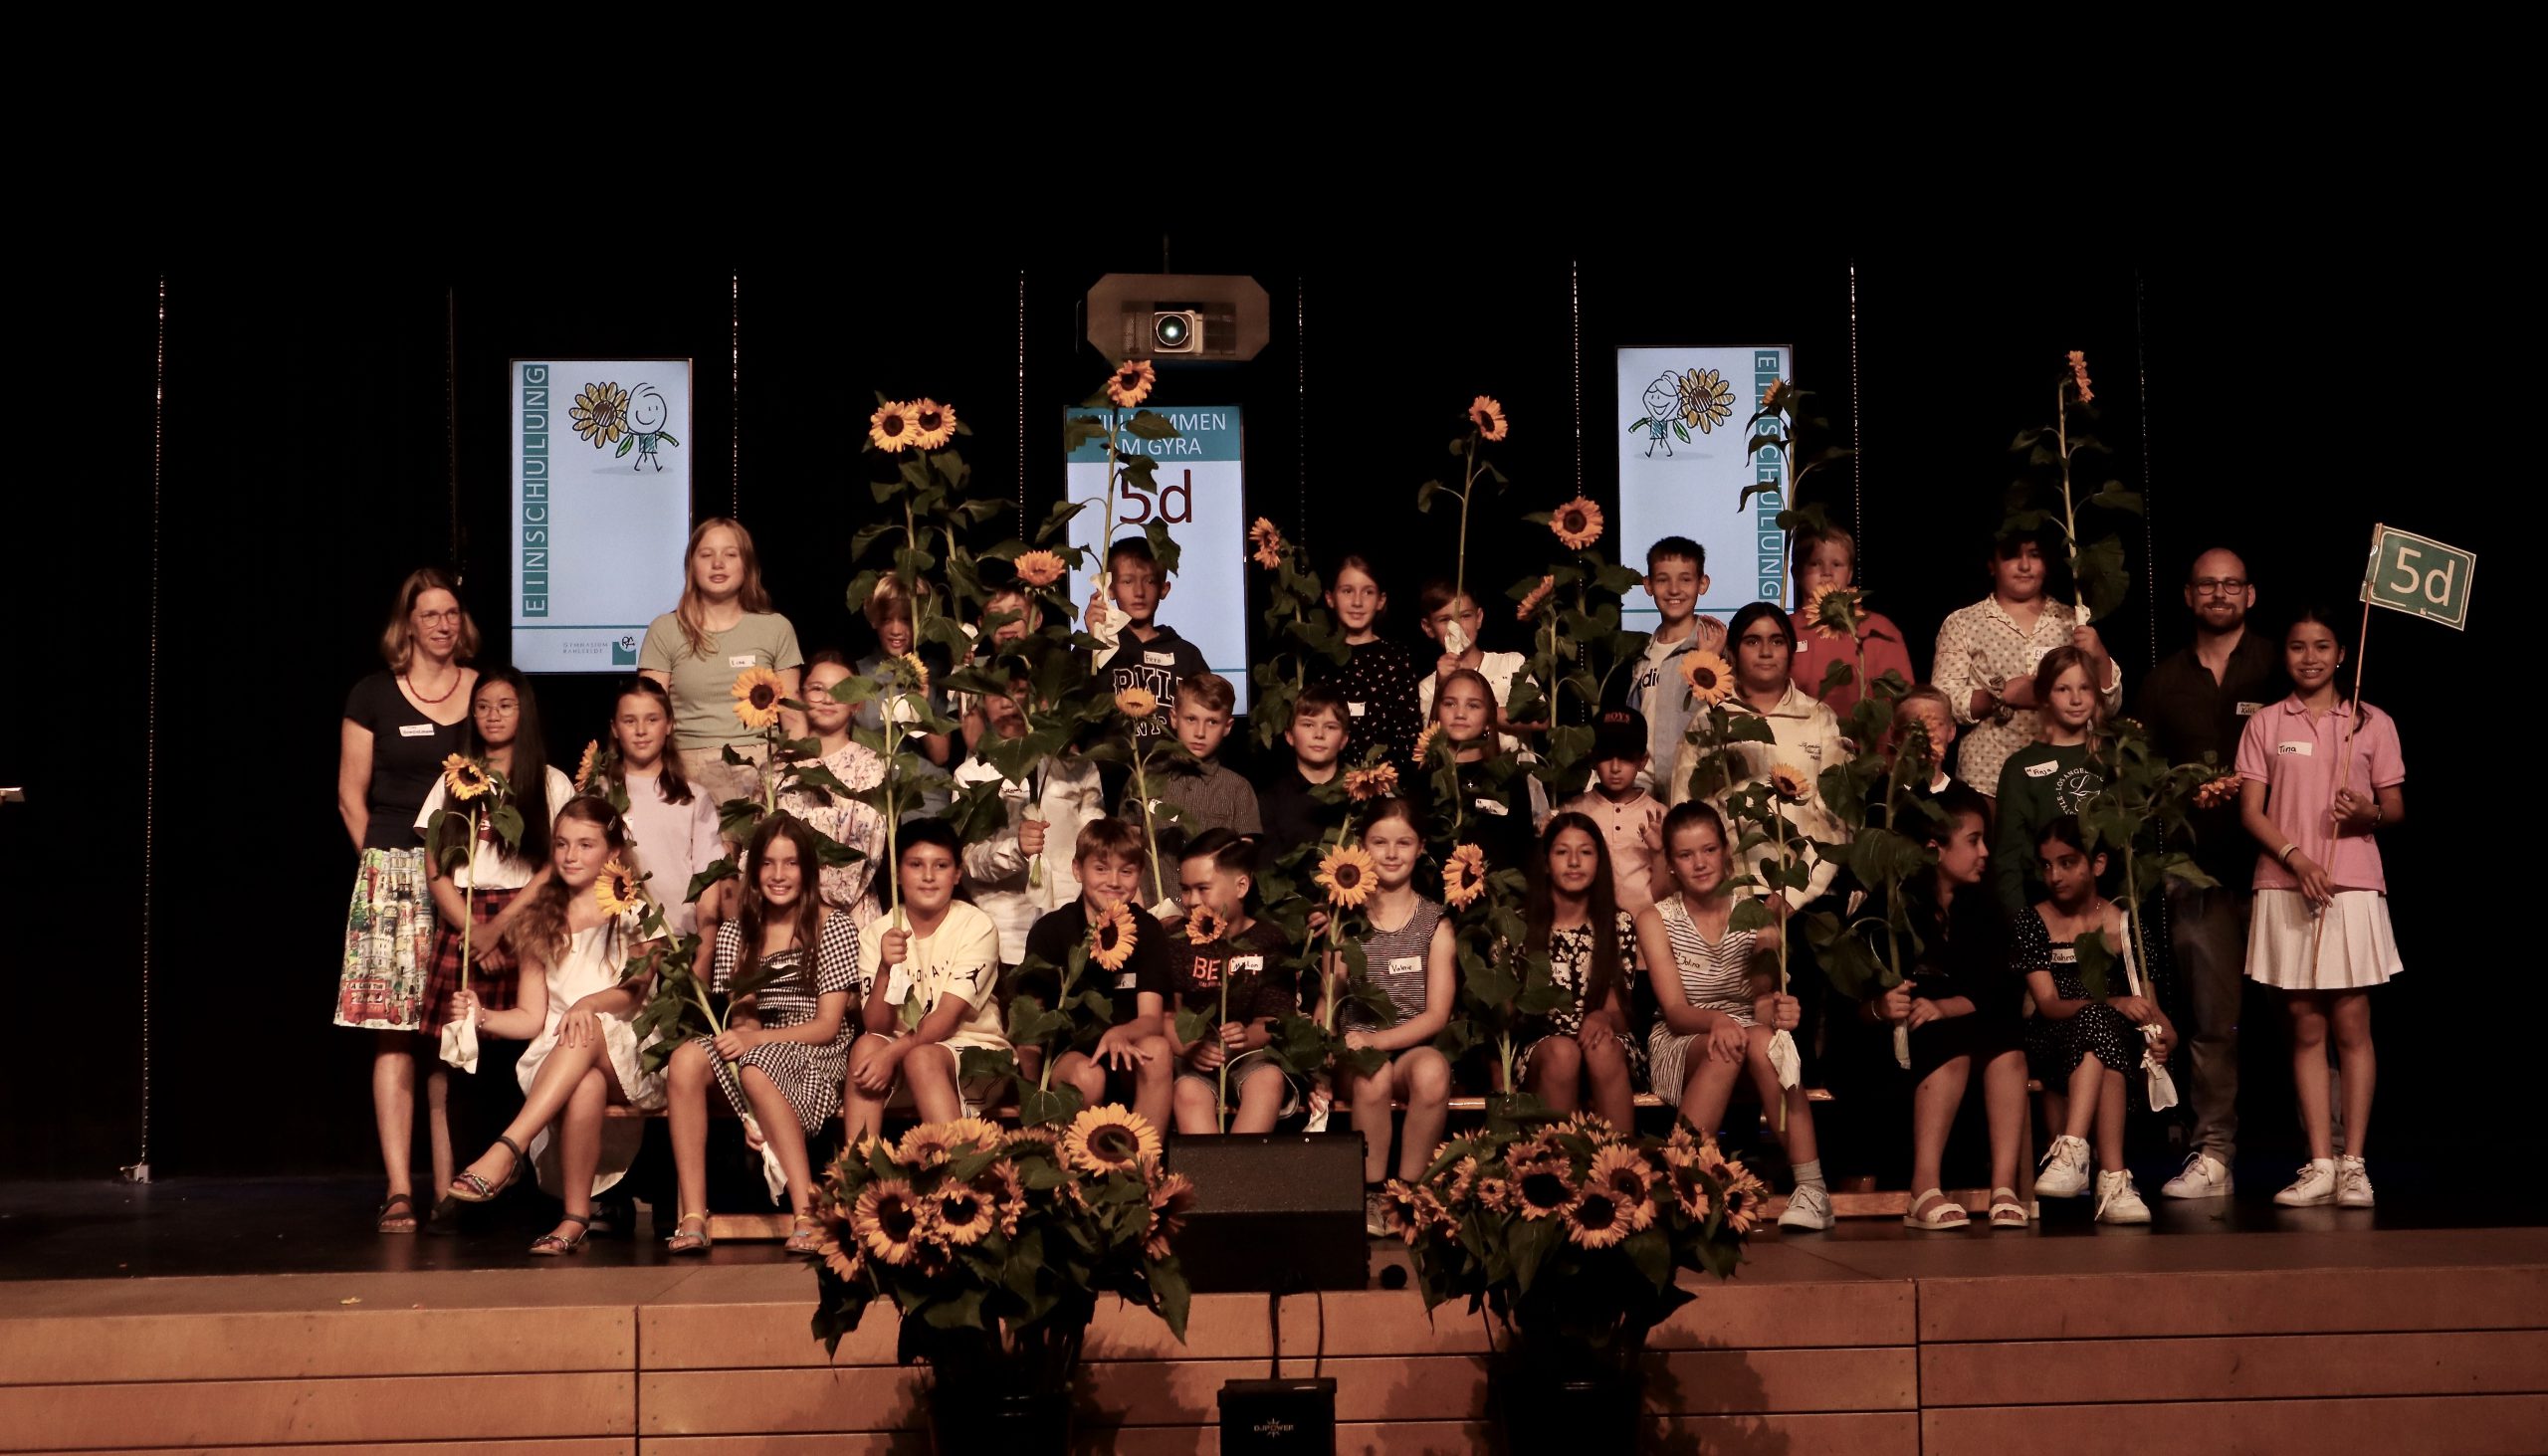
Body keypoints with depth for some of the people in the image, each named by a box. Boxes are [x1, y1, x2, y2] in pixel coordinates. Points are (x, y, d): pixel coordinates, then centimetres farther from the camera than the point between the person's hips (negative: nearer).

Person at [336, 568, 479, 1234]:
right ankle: (398, 1190, -9)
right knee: (393, 1036, -8)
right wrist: (386, 861, 2)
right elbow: (351, 797, 9)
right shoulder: (373, 696, 7)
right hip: (393, 878, -1)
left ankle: (450, 1188, 3)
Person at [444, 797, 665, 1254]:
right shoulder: (541, 921, 17)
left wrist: (590, 1003, -32)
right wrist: (483, 1017, -11)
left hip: (627, 1058, -1)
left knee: (589, 1030, -38)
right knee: (586, 1085, -38)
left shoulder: (635, 916, 9)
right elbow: (531, 1018, 11)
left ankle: (508, 1149, -48)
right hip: (554, 1060, 1)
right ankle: (576, 1217, -40)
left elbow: (635, 991, -10)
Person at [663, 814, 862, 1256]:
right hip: (753, 1051, 4)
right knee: (685, 1059, -28)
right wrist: (745, 1073, -16)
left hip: (817, 1058, -4)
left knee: (758, 1068, -37)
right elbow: (742, 1019, 4)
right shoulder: (734, 934, 11)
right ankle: (692, 1216, -31)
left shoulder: (834, 929, -2)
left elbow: (827, 1026, -7)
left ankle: (806, 1213, -37)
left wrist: (755, 1039, -22)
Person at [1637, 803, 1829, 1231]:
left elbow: (1762, 1000, -7)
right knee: (1725, 1047, -36)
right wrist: (1717, 1021, -34)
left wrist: (1773, 1007, -33)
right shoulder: (1656, 920, -1)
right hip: (1679, 1047, -1)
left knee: (1763, 1041, -36)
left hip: (1749, 1036, 1)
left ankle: (1812, 1188, -38)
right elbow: (1675, 1011, -10)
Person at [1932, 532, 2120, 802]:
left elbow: (2110, 704, 9)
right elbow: (1941, 704, -5)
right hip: (1988, 779, -2)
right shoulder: (1962, 624, 4)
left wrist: (2100, 657, -9)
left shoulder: (2070, 620, 11)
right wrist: (2002, 694, -18)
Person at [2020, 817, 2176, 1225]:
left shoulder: (2126, 925, 11)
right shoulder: (2033, 923, 6)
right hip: (2051, 1048, -1)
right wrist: (2112, 1004, -23)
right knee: (2098, 1020, -36)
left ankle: (2072, 1150, -49)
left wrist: (2162, 1031, -15)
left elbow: (2147, 1002, 9)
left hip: (2118, 1044, 1)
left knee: (2097, 1023, -35)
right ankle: (2112, 1177, -46)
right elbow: (2049, 1004, -6)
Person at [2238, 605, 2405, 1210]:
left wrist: (2369, 813, -14)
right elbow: (2251, 811, 3)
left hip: (2354, 887, -1)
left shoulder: (2372, 723, 7)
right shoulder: (2264, 725, 8)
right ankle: (2319, 1164, 5)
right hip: (2285, 888, 1)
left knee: (2351, 1025, -2)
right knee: (2305, 1028, 2)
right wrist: (2296, 857, -12)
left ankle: (2353, 1164, 3)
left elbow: (2396, 809, 8)